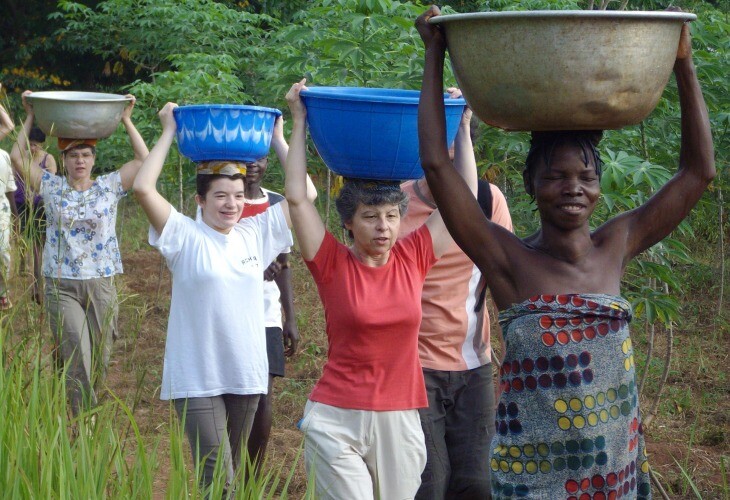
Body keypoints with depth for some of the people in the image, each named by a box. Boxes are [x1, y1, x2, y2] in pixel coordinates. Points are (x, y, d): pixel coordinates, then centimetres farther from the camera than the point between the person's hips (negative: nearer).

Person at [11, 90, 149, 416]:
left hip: (101, 285, 2)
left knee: (99, 360, 7)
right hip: (61, 287, -2)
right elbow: (18, 157, 0)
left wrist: (127, 121, -1)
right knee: (77, 360, -12)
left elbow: (144, 159, 0)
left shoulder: (109, 187, 5)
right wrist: (30, 118, 0)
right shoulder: (51, 187, 4)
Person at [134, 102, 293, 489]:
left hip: (246, 374, 5)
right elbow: (143, 187, -19)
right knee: (217, 479, -12)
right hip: (197, 379, -5)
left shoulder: (256, 234, 7)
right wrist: (169, 133, -11)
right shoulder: (185, 236, -6)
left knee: (232, 473, 17)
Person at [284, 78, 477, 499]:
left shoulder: (413, 260, 3)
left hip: (400, 421, 3)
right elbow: (297, 197, -10)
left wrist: (463, 127, 7)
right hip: (336, 420, -3)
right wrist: (300, 123, -5)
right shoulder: (333, 264, -4)